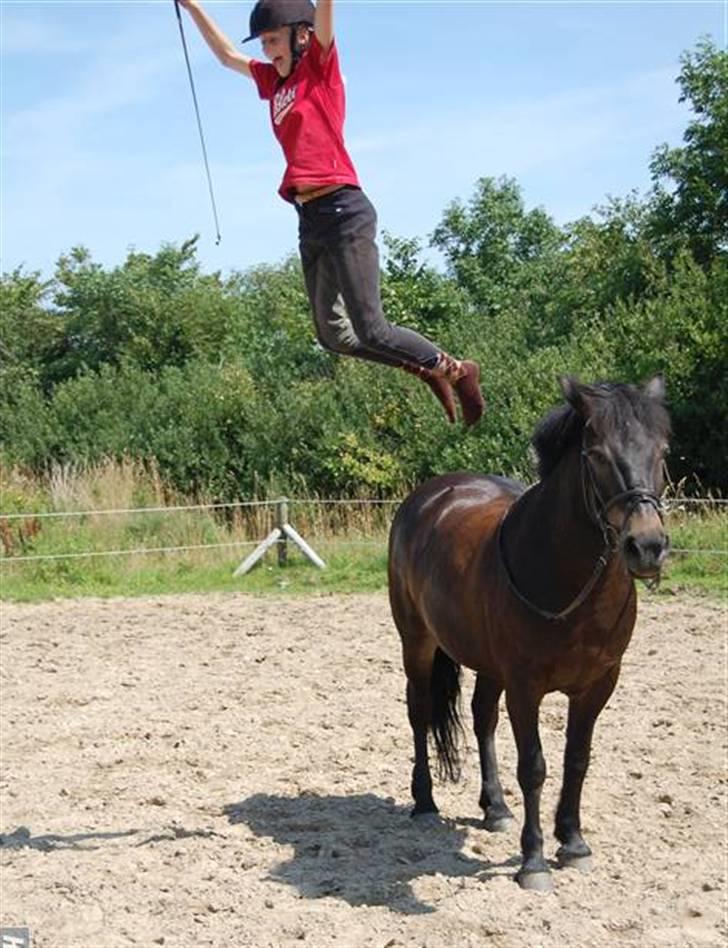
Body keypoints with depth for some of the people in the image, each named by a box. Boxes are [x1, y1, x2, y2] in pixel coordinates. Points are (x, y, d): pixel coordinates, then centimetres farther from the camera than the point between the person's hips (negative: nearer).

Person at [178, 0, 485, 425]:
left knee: (370, 330, -11)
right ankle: (430, 369, 21)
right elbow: (227, 54, 36)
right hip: (310, 219, 8)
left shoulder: (320, 65, 3)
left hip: (343, 211, -8)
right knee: (334, 335, 7)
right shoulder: (275, 82, 22)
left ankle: (457, 370, 9)